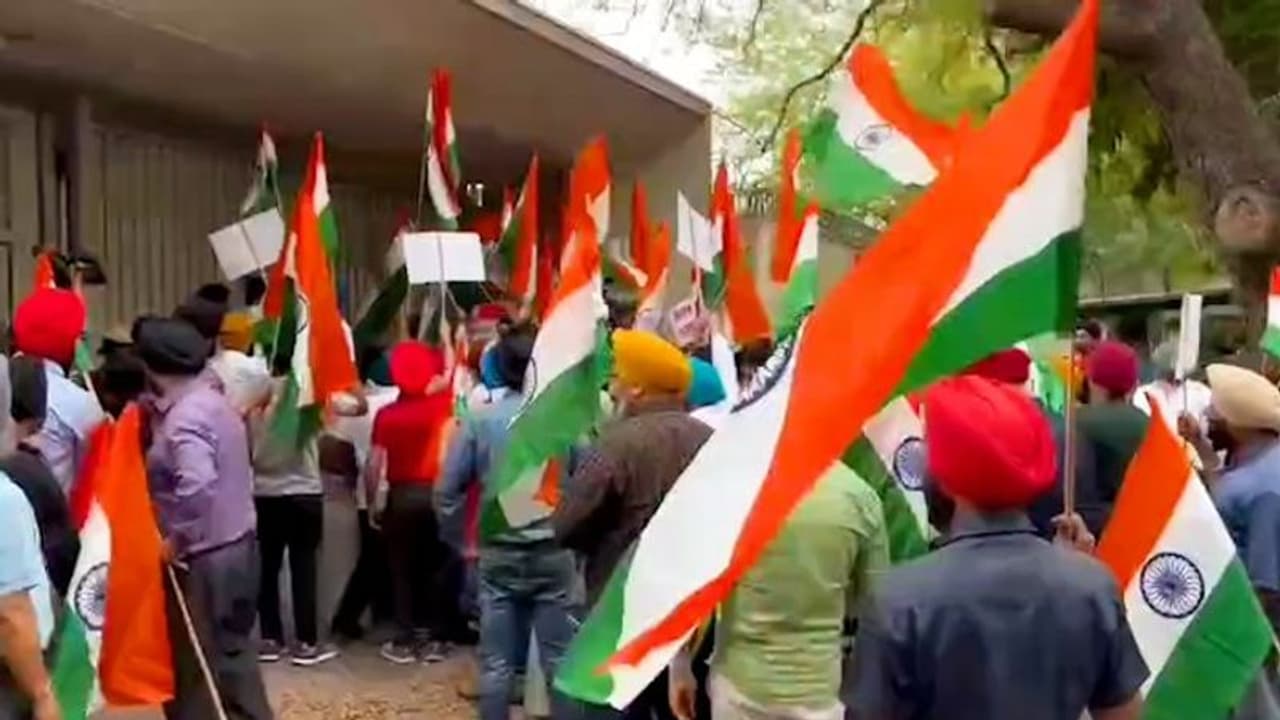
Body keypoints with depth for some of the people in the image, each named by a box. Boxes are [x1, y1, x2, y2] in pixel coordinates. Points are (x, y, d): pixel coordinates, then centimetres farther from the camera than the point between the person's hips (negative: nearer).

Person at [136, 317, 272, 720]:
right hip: (235, 546, 9)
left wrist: (176, 539, -21)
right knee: (231, 653, 19)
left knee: (195, 665, 6)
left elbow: (196, 486, -34)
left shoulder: (184, 418, -21)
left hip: (203, 558, -9)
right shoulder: (211, 399, 8)